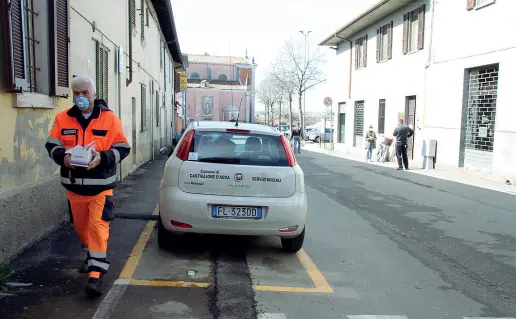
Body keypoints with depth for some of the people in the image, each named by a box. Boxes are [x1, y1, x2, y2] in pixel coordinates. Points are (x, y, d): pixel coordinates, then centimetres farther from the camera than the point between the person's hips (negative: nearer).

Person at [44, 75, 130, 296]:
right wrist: (63, 156, -17)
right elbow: (51, 145, 6)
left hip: (101, 185, -4)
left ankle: (96, 273, -5)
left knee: (98, 226, -9)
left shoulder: (110, 118, -4)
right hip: (74, 185, 4)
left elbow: (122, 148, -4)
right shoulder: (62, 119, 3)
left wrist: (102, 157, -22)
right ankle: (92, 255, 44)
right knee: (80, 225, 18)